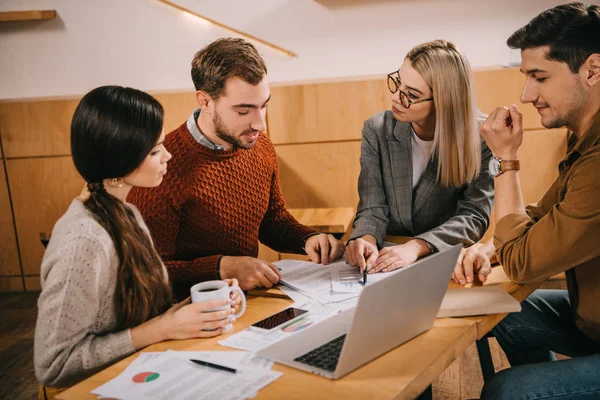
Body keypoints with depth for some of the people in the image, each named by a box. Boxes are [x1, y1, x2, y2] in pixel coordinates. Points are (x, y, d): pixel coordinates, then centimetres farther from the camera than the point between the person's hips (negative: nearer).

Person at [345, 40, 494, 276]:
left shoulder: (481, 137, -11)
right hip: (388, 259, 2)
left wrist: (417, 246, -29)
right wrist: (367, 239, -29)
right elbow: (373, 208, -6)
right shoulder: (377, 130, -5)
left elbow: (474, 214, -14)